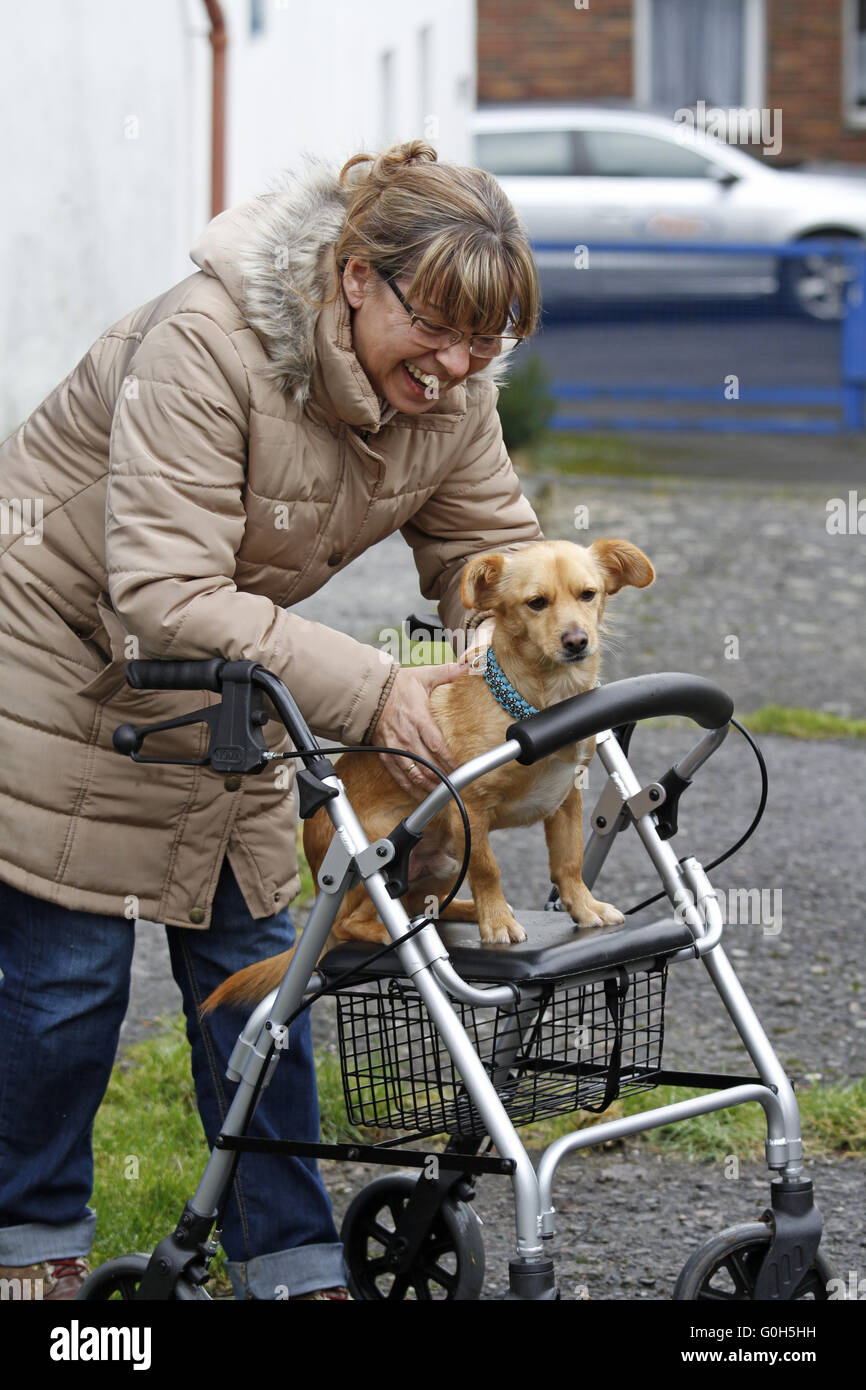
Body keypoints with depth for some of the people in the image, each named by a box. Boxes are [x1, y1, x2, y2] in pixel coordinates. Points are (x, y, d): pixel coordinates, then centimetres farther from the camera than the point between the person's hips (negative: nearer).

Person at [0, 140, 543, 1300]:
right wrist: (368, 690, -43)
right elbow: (163, 596, -37)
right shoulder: (205, 345, -34)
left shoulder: (454, 395, -12)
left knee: (250, 963, 4)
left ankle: (290, 1262, 12)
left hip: (223, 680, 6)